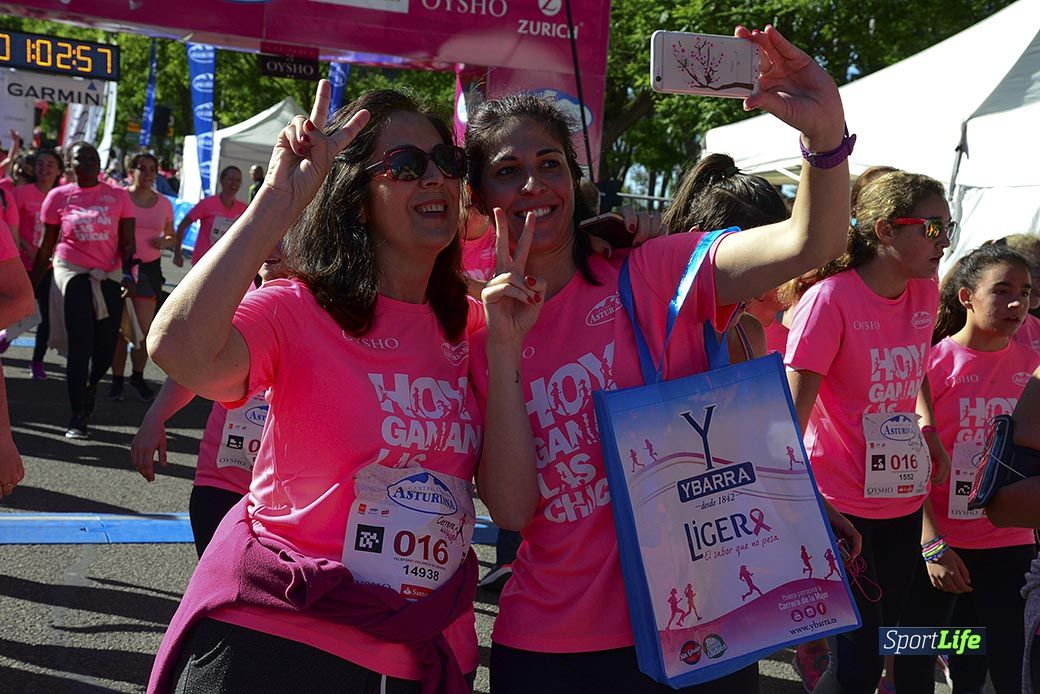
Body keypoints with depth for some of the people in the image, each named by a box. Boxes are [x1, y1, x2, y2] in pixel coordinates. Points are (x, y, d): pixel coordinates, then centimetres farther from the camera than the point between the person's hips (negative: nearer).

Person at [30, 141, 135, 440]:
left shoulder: (118, 196, 4)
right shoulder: (59, 196, 3)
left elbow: (127, 243, 2)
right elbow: (46, 246, 8)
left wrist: (128, 274, -14)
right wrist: (33, 284, 9)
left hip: (110, 277, 2)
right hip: (73, 275, -2)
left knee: (106, 346, 1)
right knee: (80, 345, -8)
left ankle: (91, 384, 36)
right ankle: (77, 418, 2)